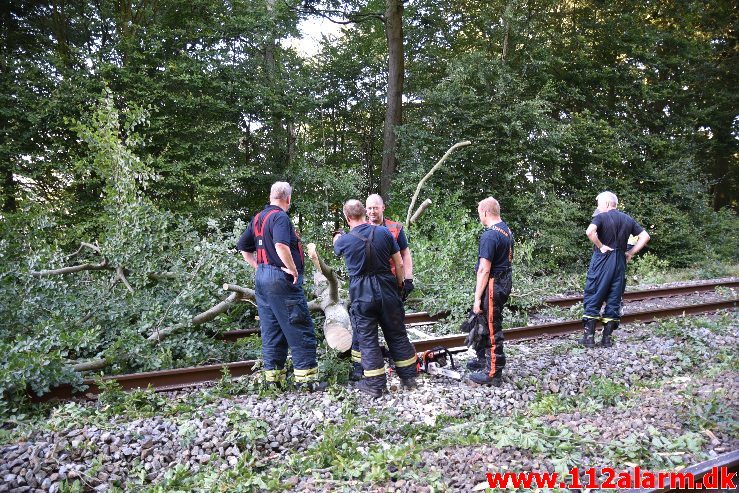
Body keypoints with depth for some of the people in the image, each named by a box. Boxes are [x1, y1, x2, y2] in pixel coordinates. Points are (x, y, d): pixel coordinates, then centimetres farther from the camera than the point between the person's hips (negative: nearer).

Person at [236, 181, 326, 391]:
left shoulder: (257, 219, 15)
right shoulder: (280, 217, -12)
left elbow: (244, 249, 21)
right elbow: (281, 246, -29)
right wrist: (293, 270, -19)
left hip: (262, 277, 9)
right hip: (281, 279, -9)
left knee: (271, 330, 13)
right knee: (300, 329, -1)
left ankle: (273, 376, 19)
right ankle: (306, 376, 2)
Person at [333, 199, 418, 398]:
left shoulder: (344, 240, -6)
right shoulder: (384, 232, -3)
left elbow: (336, 250, 20)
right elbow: (399, 264, 1)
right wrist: (400, 285, 16)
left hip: (361, 295, -2)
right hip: (386, 291, 2)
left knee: (367, 339, 8)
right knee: (397, 334, 13)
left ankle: (376, 384, 13)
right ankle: (409, 378, 23)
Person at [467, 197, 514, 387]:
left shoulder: (489, 236, -20)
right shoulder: (507, 230, 10)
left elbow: (484, 270, -22)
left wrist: (477, 298, -19)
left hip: (493, 285, -10)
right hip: (505, 281, 10)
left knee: (492, 328, -1)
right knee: (482, 322, 21)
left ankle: (493, 374, 8)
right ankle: (483, 360, 34)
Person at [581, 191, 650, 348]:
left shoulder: (601, 217, -6)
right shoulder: (628, 219, 12)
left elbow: (590, 232, -25)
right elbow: (645, 236, 11)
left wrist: (600, 246, -13)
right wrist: (631, 252, 8)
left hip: (602, 260, -5)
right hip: (620, 263, 5)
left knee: (592, 298, 2)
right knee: (614, 300, 9)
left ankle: (589, 337, 1)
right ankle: (607, 338, 11)